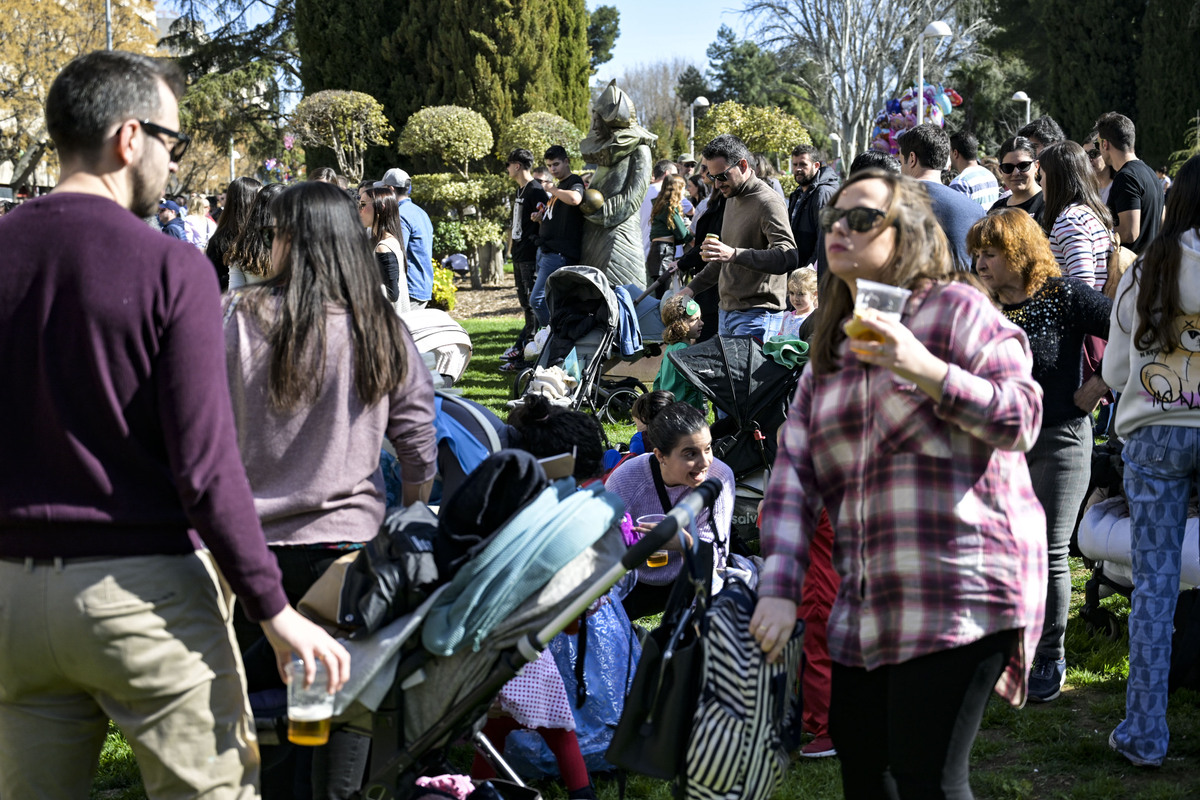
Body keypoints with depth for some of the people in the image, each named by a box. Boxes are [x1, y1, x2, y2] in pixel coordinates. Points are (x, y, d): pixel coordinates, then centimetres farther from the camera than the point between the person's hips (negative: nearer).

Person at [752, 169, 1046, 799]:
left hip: (957, 595, -7)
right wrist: (779, 587, -1)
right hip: (863, 608, 7)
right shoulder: (828, 351, 19)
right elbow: (794, 473, 11)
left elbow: (1021, 418, -8)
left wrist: (927, 371, -22)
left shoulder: (955, 309, 1)